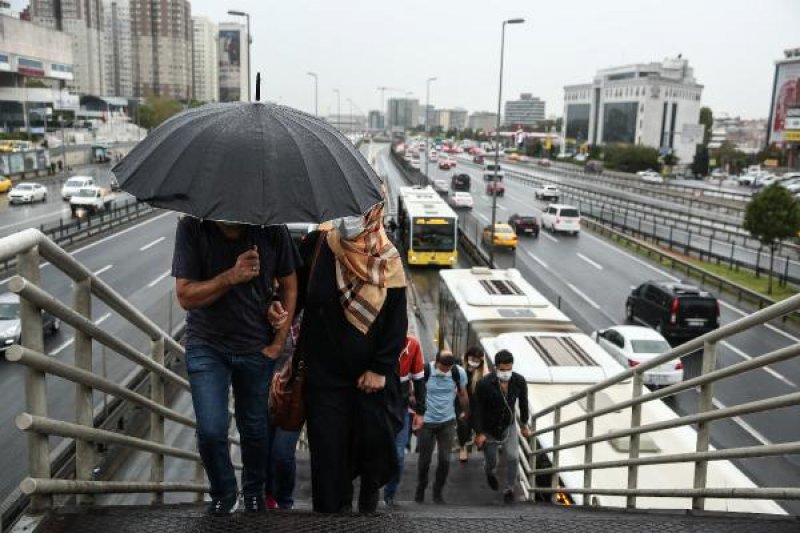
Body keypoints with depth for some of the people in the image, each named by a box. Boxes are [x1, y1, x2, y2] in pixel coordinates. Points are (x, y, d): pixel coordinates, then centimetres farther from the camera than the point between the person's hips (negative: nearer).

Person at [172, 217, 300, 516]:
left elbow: (289, 286, 0)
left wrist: (279, 342, -4)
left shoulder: (271, 229, -13)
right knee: (211, 432, -8)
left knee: (254, 429, 11)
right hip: (206, 345, -1)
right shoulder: (191, 227, -16)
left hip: (256, 348, 1)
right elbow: (185, 296, -15)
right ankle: (223, 495, 22)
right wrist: (232, 276, -30)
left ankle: (254, 492, 39)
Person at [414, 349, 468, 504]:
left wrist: (466, 412, 16)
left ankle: (438, 492, 20)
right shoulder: (425, 370, -18)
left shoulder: (459, 373, -11)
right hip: (426, 421, -1)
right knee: (425, 459, 7)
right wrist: (417, 413, -6)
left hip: (448, 422, 1)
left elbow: (462, 394, 6)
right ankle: (420, 489, 31)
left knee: (445, 459, -1)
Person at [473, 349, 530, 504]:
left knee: (513, 458, -10)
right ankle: (490, 473, 53)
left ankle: (509, 489, 15)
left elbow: (523, 403, -1)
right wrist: (479, 433, -17)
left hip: (509, 426, 2)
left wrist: (524, 425, 9)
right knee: (491, 460, 15)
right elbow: (477, 409, -19)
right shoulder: (484, 384, -29)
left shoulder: (519, 381, -20)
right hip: (489, 429, -2)